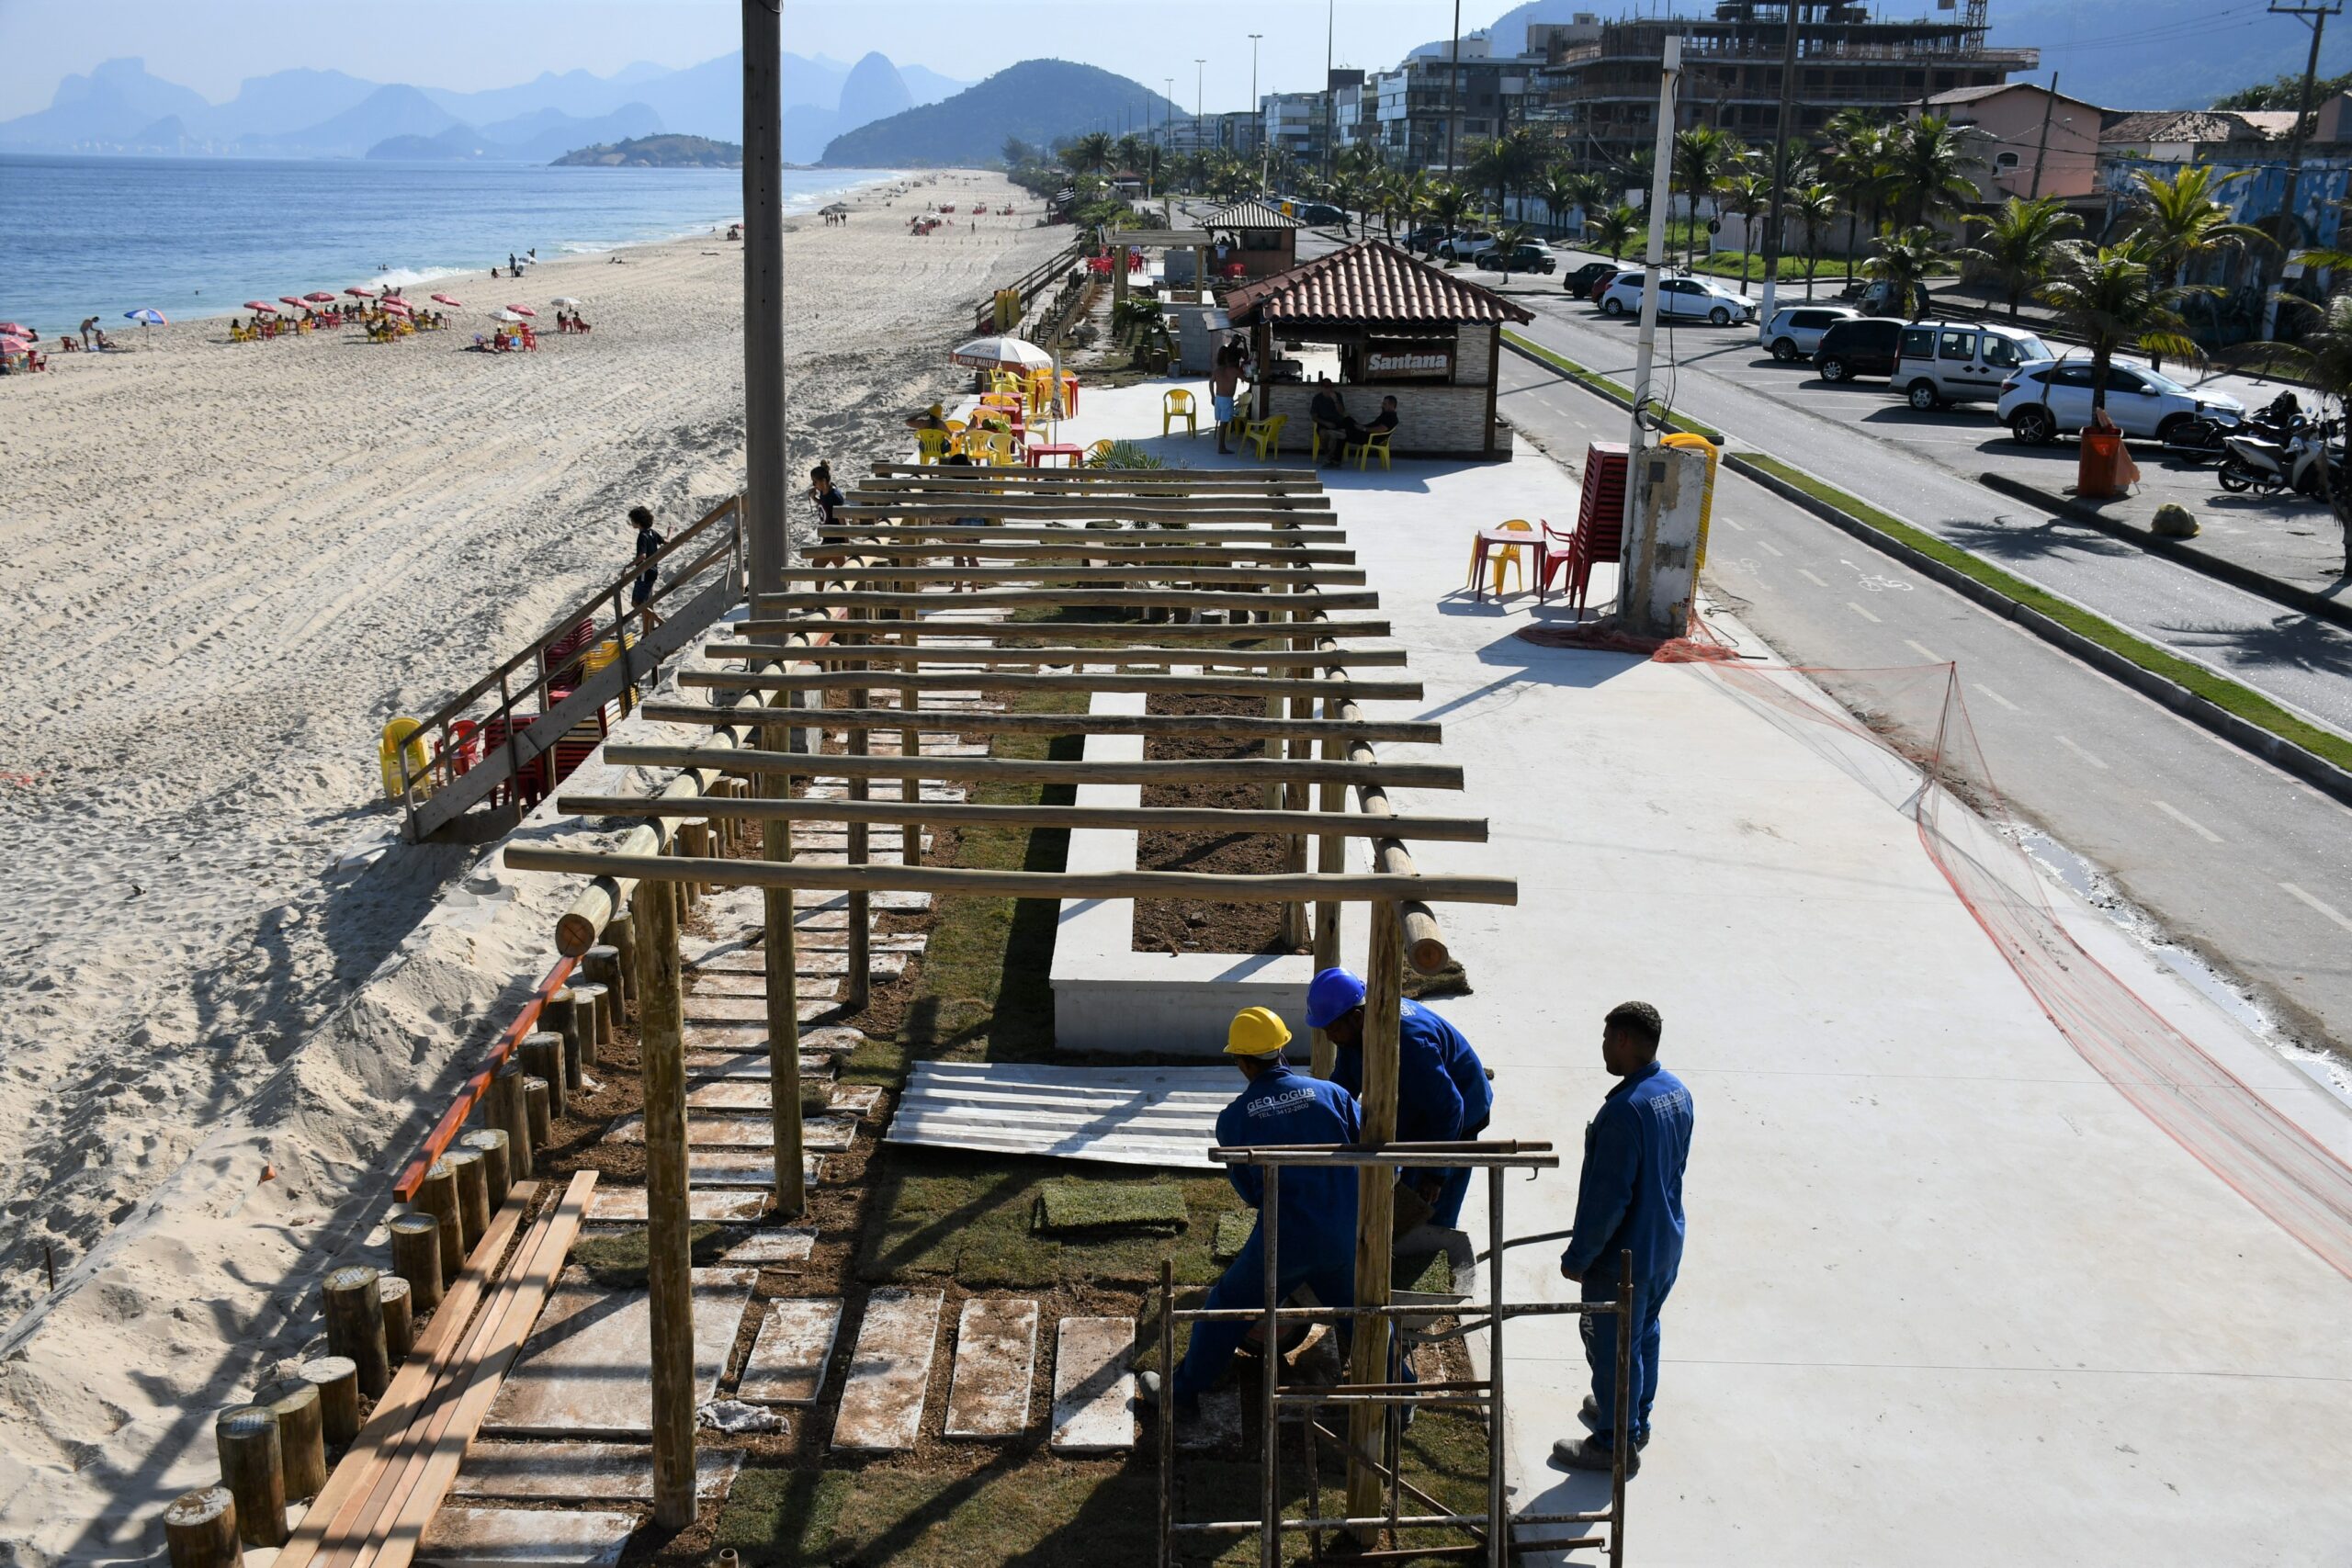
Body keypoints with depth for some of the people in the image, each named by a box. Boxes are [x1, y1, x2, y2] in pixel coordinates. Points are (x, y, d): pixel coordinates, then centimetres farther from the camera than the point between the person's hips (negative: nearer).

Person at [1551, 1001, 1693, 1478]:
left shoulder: (1625, 1110, -31)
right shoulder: (1677, 1093, -2)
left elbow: (1608, 1198, -28)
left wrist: (1578, 1257, -16)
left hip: (1624, 1255, -9)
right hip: (1665, 1245, 9)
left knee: (1612, 1347, 9)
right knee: (1644, 1333, 26)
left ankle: (1616, 1445, 24)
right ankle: (1635, 1418, 44)